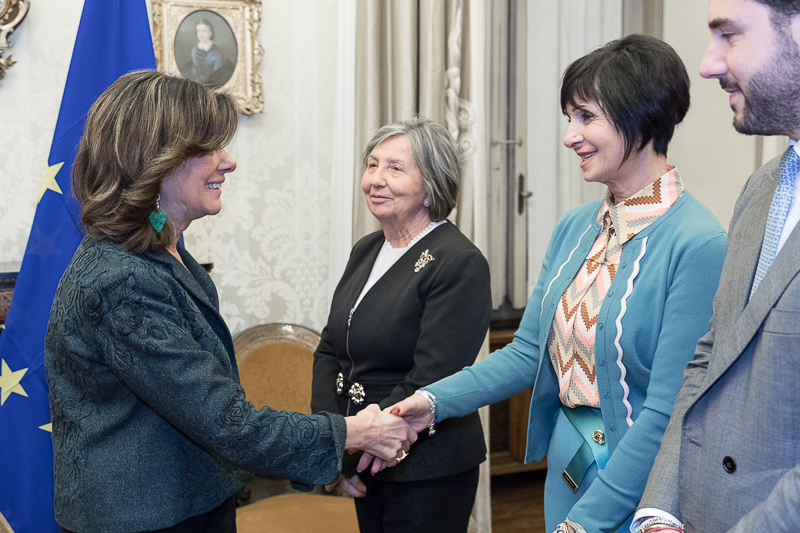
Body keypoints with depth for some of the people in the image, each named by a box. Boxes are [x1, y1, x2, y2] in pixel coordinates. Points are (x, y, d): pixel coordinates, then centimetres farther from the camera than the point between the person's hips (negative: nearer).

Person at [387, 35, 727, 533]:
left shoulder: (698, 245, -20)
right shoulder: (574, 228, 2)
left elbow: (668, 412, -20)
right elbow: (528, 352, 5)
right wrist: (436, 400, -7)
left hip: (635, 489, -6)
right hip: (566, 464, 6)